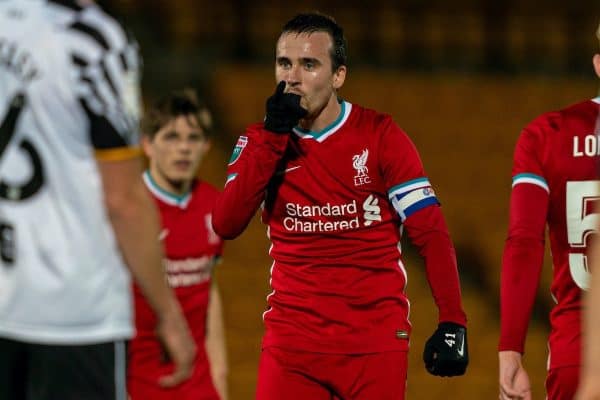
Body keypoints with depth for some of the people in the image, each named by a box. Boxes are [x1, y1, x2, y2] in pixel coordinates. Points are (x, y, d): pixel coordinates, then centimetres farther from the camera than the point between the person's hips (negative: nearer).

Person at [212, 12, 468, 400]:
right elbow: (226, 225, -8)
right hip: (293, 335, 2)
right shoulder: (261, 142, 6)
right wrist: (272, 137, -13)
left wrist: (452, 322, -12)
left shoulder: (379, 135, -1)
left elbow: (431, 233, -3)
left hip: (376, 335, -2)